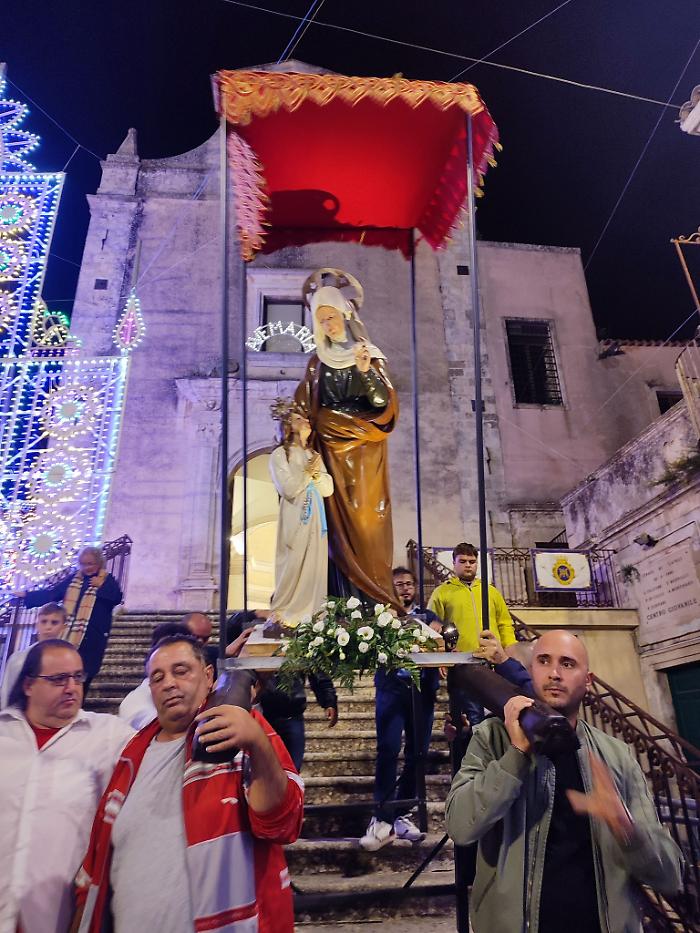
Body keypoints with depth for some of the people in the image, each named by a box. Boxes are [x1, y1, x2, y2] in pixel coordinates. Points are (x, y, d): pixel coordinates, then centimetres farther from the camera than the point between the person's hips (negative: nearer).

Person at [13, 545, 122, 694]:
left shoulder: (107, 580, 0)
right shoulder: (73, 578, 11)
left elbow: (117, 598, -13)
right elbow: (51, 593, 13)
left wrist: (101, 585, -17)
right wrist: (26, 595, 10)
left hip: (91, 636, -3)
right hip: (68, 634, 4)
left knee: (83, 675, 4)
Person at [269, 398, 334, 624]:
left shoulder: (314, 455, 17)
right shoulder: (279, 455, -2)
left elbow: (328, 489, 10)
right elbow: (288, 489, -14)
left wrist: (316, 472, -6)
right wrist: (307, 472, -6)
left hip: (315, 519, 6)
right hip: (294, 519, -6)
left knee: (315, 566, 4)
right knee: (293, 567, -6)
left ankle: (310, 614, 10)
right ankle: (284, 615, 4)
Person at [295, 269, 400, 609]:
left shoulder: (371, 356, 6)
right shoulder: (318, 363, 13)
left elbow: (385, 404, -6)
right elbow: (304, 409, 10)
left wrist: (366, 371, -19)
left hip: (365, 453, -2)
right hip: (332, 452, 2)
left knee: (366, 521, -7)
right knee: (339, 524, -3)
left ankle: (375, 602, -1)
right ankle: (343, 603, 0)